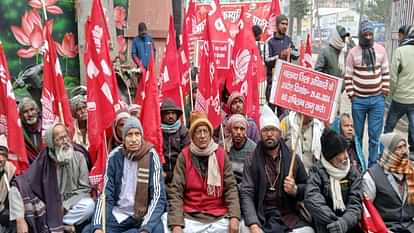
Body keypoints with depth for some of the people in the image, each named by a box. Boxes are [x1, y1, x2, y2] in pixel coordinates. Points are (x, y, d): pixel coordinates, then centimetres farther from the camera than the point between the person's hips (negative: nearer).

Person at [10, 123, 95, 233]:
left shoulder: (78, 157, -7)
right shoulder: (44, 161, -12)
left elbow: (84, 188, -5)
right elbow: (19, 185, -18)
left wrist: (65, 206, -17)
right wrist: (20, 220, -28)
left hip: (71, 207, 0)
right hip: (49, 209, 0)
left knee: (89, 204, -29)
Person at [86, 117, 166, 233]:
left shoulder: (151, 156, -10)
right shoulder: (115, 156, -4)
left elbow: (158, 195, -14)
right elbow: (105, 193, -4)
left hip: (144, 215, -2)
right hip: (118, 214, 3)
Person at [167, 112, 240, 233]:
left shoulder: (221, 154, 2)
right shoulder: (184, 156, -2)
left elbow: (231, 187, 0)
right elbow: (176, 191, -5)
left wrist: (234, 216, -14)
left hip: (219, 218, 2)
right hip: (191, 218, -1)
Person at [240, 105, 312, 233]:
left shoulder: (292, 158, 4)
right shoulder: (251, 161, 0)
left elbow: (307, 187, 12)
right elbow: (246, 194, -8)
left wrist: (295, 190, -12)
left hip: (288, 215, 1)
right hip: (260, 216, -1)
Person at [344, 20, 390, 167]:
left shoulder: (380, 50, 3)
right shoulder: (353, 52, -3)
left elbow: (385, 72, 10)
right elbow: (348, 76, 0)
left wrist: (385, 90, 3)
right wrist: (350, 94, -5)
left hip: (377, 99, 1)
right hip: (359, 100, -1)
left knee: (375, 135, 4)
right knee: (357, 134, 9)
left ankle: (372, 165, 16)